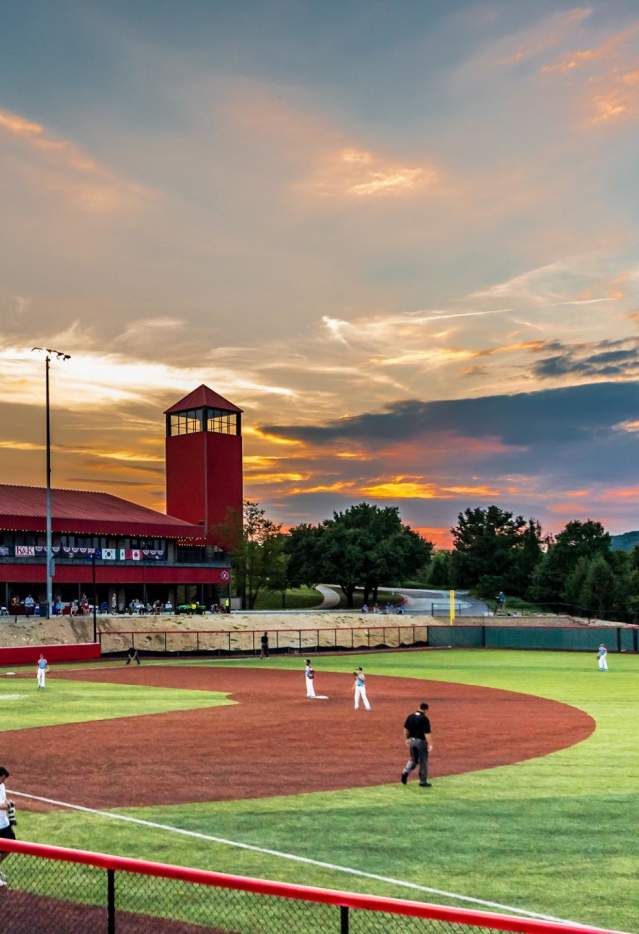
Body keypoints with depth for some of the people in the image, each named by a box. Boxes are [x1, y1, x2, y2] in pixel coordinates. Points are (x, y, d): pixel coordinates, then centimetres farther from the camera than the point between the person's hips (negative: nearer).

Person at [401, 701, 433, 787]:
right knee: (423, 761, 8)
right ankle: (423, 781, 15)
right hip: (421, 741, -5)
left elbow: (406, 729, 10)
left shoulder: (410, 717, 1)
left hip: (411, 740, 5)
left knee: (413, 759, 22)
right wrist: (430, 744, -18)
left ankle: (406, 772, -2)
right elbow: (427, 733, -20)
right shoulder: (424, 719, -17)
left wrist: (407, 739, 23)